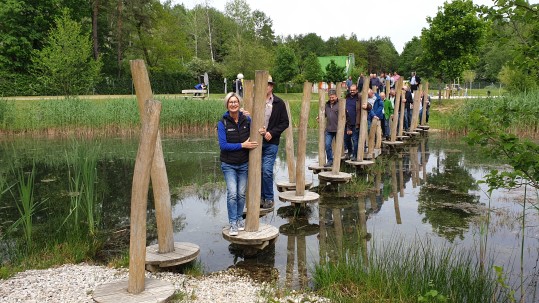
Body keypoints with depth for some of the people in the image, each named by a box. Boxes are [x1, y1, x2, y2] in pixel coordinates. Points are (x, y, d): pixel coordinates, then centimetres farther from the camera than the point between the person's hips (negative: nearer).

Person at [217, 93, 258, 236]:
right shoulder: (222, 123, -9)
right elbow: (223, 145, -15)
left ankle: (239, 218, 27)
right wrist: (242, 145, -20)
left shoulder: (246, 119, -2)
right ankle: (233, 224, 0)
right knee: (232, 193, -11)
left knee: (242, 194, 8)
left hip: (244, 164, 3)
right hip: (229, 165, -2)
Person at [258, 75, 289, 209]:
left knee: (267, 171, -7)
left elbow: (285, 123, 2)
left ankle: (269, 198, 9)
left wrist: (271, 133, -9)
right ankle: (261, 196, 22)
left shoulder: (279, 103, 2)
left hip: (271, 143, -2)